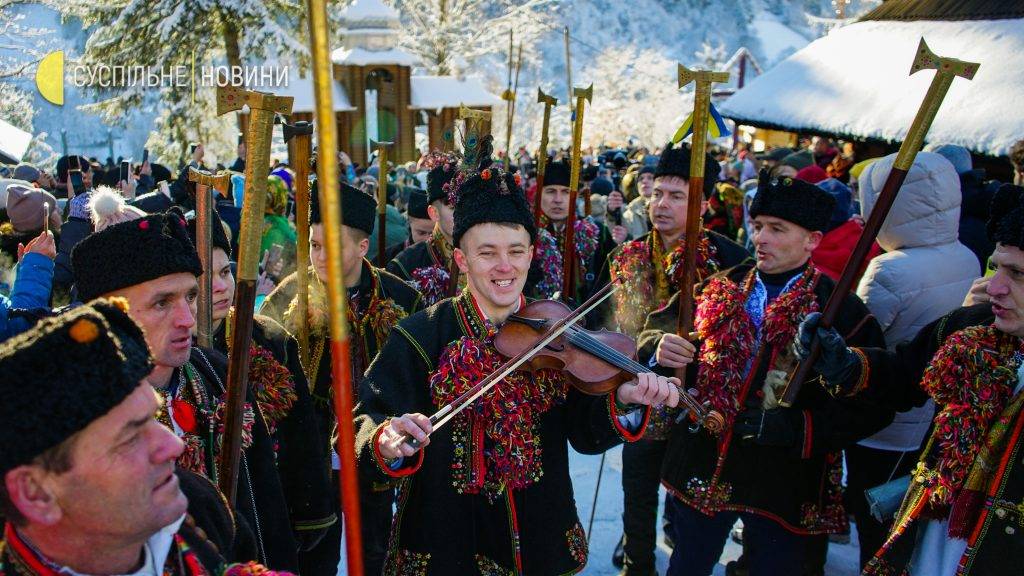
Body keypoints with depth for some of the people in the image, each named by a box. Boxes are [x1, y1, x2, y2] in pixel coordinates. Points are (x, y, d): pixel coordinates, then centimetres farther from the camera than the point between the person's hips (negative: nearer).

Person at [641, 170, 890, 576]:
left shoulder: (839, 310, -8)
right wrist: (660, 348, -16)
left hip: (783, 484, -3)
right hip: (700, 470, 3)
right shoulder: (719, 289, 3)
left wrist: (792, 426, -22)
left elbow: (871, 408, -12)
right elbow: (657, 327, 7)